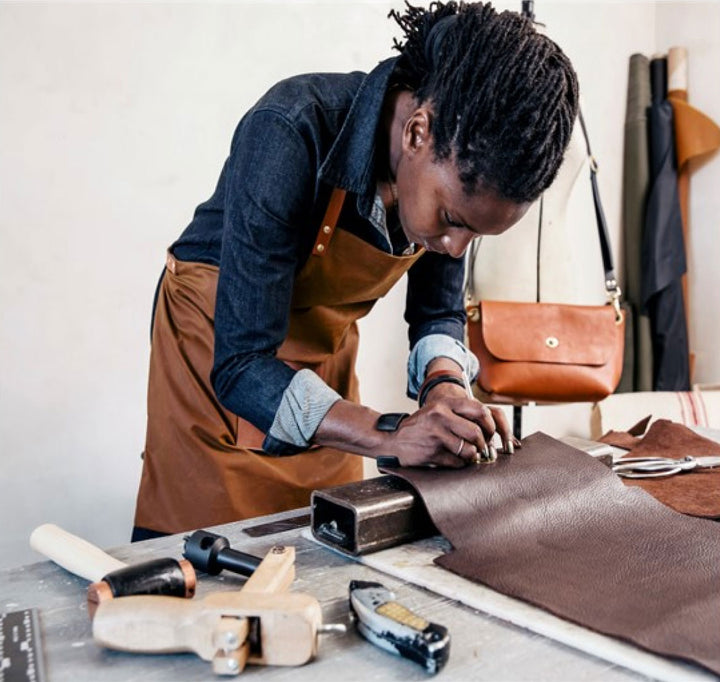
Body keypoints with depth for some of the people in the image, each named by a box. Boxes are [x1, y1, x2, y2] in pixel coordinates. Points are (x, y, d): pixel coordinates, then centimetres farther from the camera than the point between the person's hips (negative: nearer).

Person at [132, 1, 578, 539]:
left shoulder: (455, 173, -16)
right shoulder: (291, 135, -33)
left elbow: (437, 312, -1)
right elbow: (240, 366, -32)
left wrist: (444, 384, -22)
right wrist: (389, 435, -41)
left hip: (328, 344, 5)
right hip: (220, 348, -4)